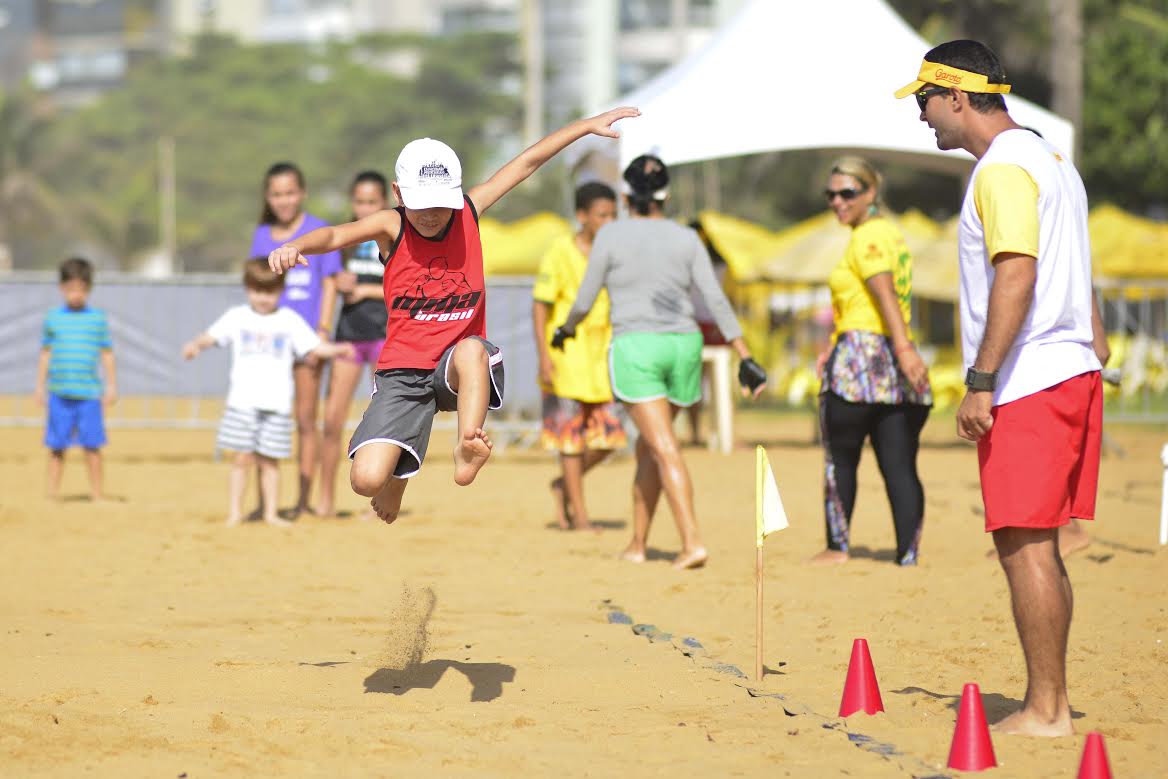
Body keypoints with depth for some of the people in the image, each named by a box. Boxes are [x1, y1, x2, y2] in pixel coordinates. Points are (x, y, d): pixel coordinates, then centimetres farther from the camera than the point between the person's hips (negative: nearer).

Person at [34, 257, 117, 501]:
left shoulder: (98, 319, 4)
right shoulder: (53, 318, 6)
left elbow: (107, 354, 8)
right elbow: (45, 354, 12)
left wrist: (111, 386, 5)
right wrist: (40, 386, 10)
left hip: (89, 392, -1)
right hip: (59, 392, 1)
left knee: (92, 445, 0)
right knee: (56, 445, 3)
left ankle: (97, 493, 7)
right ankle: (52, 492, 10)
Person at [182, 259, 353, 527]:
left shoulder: (290, 321, 9)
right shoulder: (237, 317, 8)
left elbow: (315, 346, 7)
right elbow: (211, 336, 1)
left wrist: (339, 349, -11)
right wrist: (195, 344, -19)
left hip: (277, 404, 1)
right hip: (243, 402, -1)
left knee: (270, 461, 3)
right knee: (242, 459, -4)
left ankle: (270, 513, 10)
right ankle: (234, 513, 2)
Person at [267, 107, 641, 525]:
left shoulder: (470, 212, 1)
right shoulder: (390, 226, -6)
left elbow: (527, 161, 8)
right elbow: (336, 235, -24)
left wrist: (589, 125, 11)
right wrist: (295, 247, -46)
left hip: (461, 367, 0)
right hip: (403, 372, 0)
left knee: (471, 349, -38)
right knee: (366, 479, -15)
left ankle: (467, 453, -30)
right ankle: (397, 474, 21)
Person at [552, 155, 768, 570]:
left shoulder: (611, 235, -2)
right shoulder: (686, 239, 7)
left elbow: (585, 301, 2)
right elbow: (717, 301, 0)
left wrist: (565, 329, 23)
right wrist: (745, 358, 0)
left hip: (634, 348, -4)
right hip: (682, 348, 4)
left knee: (665, 450, -11)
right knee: (648, 445, 19)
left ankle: (693, 543, -24)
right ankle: (637, 543, 25)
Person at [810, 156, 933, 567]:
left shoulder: (866, 238, -10)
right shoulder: (891, 233, 18)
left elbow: (885, 295, -22)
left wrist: (904, 348, -32)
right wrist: (835, 347, 27)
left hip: (859, 362, -8)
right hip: (892, 361, 8)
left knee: (839, 458, 8)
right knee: (900, 466, 3)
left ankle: (837, 546, 16)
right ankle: (908, 554, -2)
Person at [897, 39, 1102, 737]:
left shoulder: (1002, 169, -13)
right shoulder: (1053, 161, 19)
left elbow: (1017, 275, -23)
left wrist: (982, 382, -24)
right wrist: (1094, 351, 23)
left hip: (1026, 386, -10)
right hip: (1073, 373, 10)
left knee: (1023, 546, -7)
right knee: (1039, 546, 13)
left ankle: (1045, 711, -6)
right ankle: (1053, 702, 15)